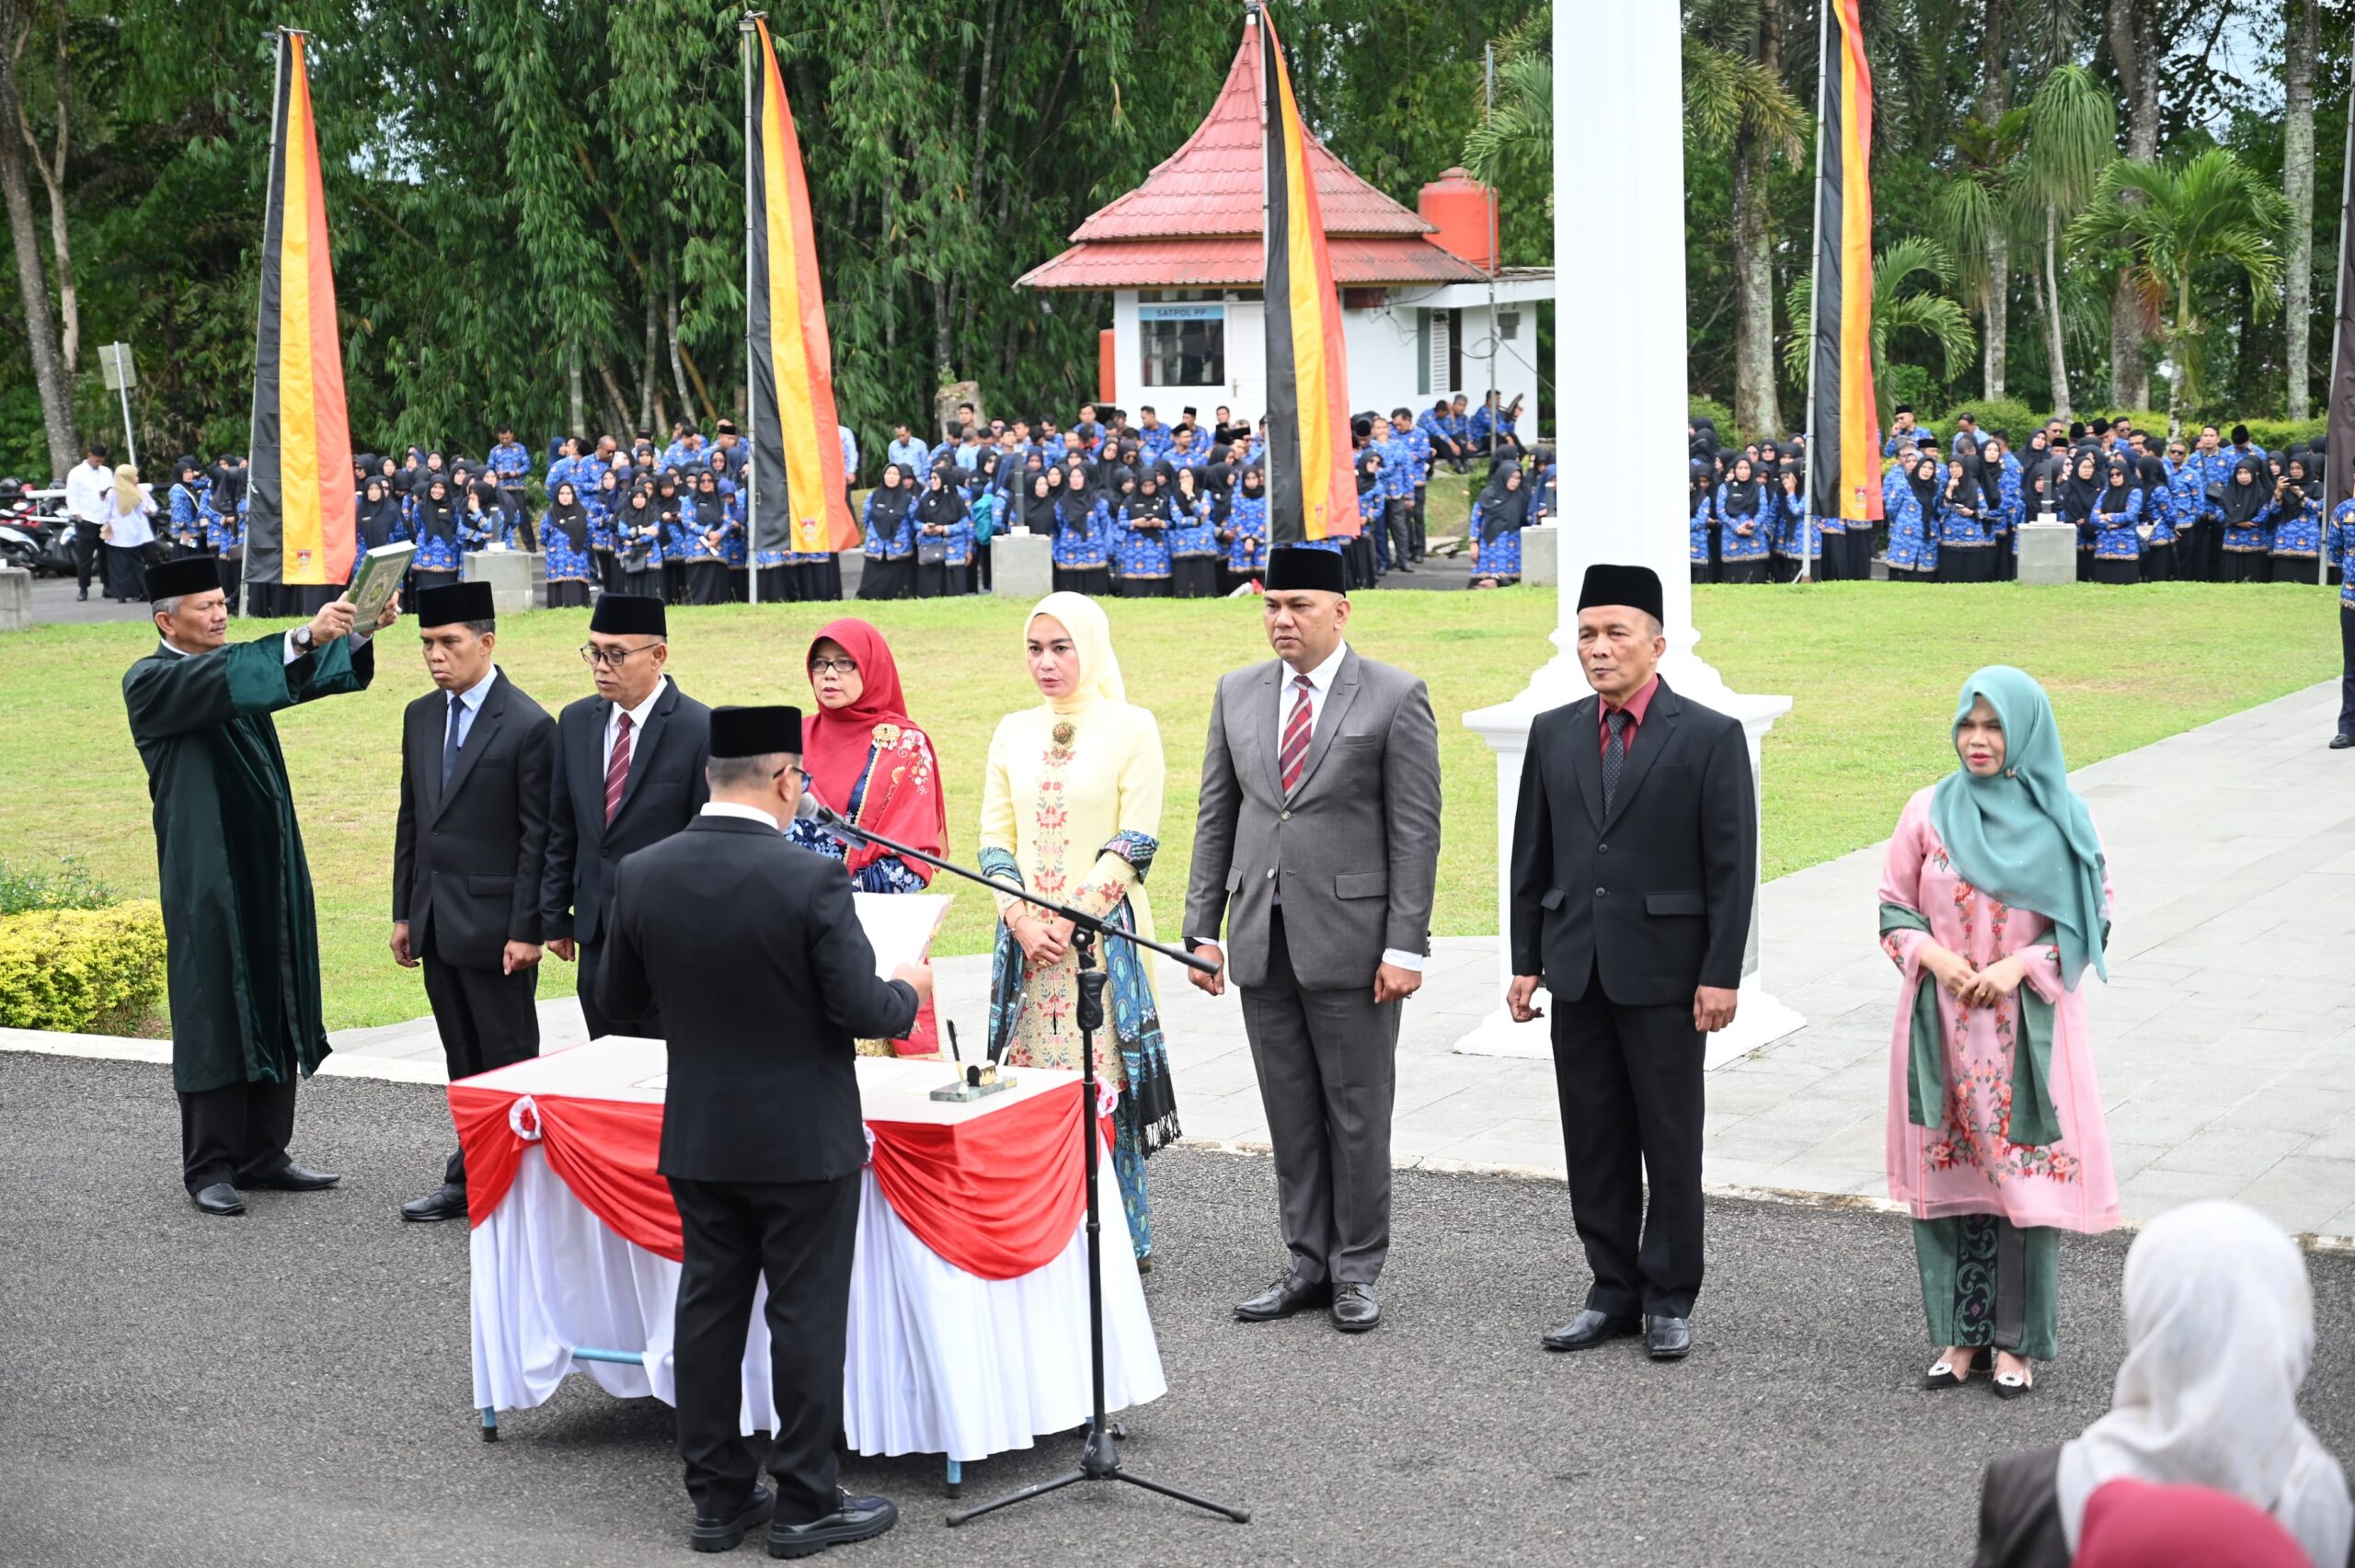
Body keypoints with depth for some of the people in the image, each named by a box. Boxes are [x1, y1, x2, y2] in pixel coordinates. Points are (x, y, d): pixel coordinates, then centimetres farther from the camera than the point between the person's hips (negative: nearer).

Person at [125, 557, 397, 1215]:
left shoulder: (237, 668, 14)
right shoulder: (151, 683, -7)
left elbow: (309, 673, 1)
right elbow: (216, 682, -27)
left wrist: (360, 631, -20)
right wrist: (305, 637, -39)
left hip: (269, 867, 7)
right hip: (207, 877, -7)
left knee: (274, 1009, 9)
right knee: (215, 1017, -3)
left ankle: (263, 1155, 17)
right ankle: (209, 1167, 4)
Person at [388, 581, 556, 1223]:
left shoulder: (528, 725, -11)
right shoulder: (421, 717, 10)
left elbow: (537, 837, -12)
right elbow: (410, 819, 16)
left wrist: (526, 930, -15)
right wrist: (403, 913, 13)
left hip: (494, 922, -7)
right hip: (436, 921, 7)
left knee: (507, 1061, 1)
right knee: (463, 1065, 13)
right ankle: (468, 1180, 18)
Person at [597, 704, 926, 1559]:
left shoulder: (640, 875, -5)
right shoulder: (810, 881, -20)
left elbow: (617, 999, 6)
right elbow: (861, 1009, -18)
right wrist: (908, 993, 4)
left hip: (697, 1136, 5)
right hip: (803, 1138, -5)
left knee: (709, 1306, 13)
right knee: (806, 1317, 5)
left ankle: (718, 1496, 21)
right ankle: (805, 1503, 13)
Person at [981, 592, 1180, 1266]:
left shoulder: (1130, 727, -2)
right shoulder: (1014, 732, 11)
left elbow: (1135, 843, -7)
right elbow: (995, 839, 9)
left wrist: (1071, 920, -13)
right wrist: (1023, 923, -6)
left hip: (1104, 934, -4)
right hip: (1026, 936, 4)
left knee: (1104, 1081, -4)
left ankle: (1120, 1241, 5)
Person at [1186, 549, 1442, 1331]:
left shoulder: (1395, 698, -5)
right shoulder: (1237, 693, 9)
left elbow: (1415, 831, -7)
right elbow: (1216, 818, 12)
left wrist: (1406, 945, -12)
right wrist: (1203, 927, 6)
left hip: (1350, 937, -4)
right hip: (1262, 938, 4)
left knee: (1357, 1113, 3)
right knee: (1289, 1113, 10)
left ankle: (1356, 1270, 13)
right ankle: (1307, 1263, 18)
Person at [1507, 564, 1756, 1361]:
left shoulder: (1709, 736, -5)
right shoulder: (1553, 733, 9)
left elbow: (1732, 867, -7)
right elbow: (1532, 856, 12)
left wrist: (1721, 974, -11)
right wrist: (1526, 960, 8)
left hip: (1664, 972, -4)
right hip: (1577, 969, 4)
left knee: (1671, 1143, 3)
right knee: (1593, 1143, 9)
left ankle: (1668, 1300, 14)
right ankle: (1613, 1292, 18)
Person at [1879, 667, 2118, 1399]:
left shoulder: (2061, 821, -1)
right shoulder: (1929, 812, 3)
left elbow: (2090, 919, 1)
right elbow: (1894, 908, 8)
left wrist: (2020, 965, -12)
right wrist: (1935, 957, -10)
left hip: (2030, 1028, -1)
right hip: (1943, 1028, 2)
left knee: (2024, 1174, -2)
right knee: (1948, 1174, 3)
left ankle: (2018, 1341, 10)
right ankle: (1960, 1334, 15)